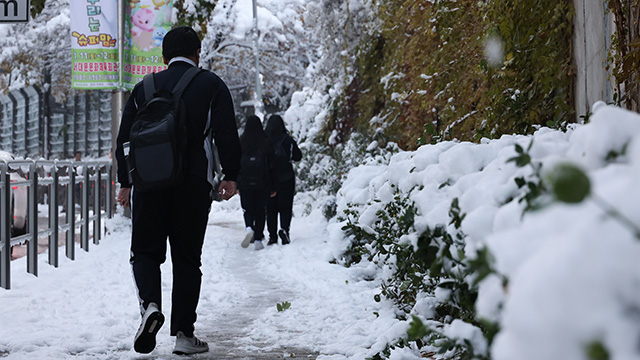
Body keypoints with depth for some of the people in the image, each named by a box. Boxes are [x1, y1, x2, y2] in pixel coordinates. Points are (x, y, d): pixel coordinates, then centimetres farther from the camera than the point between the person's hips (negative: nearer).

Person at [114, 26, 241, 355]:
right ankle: (184, 334, 4)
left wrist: (125, 183, 17)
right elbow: (227, 134, -3)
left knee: (145, 252, 10)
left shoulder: (143, 88, 11)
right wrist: (231, 176, 5)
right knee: (187, 258, 7)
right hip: (193, 185, -1)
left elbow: (124, 139, 11)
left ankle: (149, 305, -18)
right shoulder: (211, 85, 4)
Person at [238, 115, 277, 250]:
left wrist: (236, 183, 8)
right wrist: (272, 186, 4)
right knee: (260, 210, 7)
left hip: (245, 182, 0)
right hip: (262, 183, 0)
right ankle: (258, 239, 2)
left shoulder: (241, 142, 0)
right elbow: (271, 164, -1)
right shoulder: (265, 142, -2)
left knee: (248, 209, 10)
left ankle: (249, 228, -19)